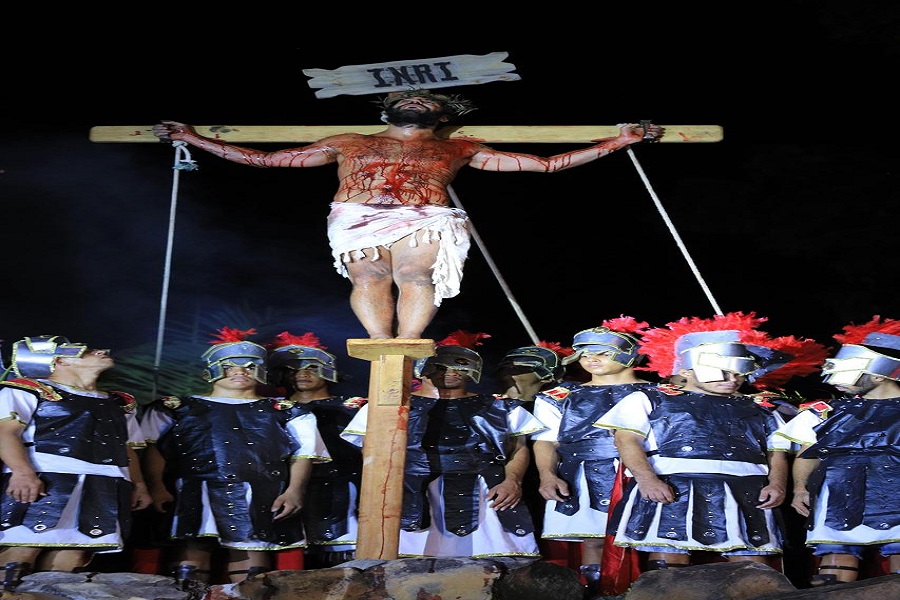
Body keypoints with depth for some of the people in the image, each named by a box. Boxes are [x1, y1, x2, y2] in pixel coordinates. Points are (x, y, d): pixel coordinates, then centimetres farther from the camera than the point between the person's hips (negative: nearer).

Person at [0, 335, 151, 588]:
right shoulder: (28, 390, 9)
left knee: (75, 550, -7)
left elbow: (129, 448, 29)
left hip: (106, 484, 6)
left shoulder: (120, 404, 29)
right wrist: (22, 471, -19)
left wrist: (139, 485, 16)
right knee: (23, 545, -17)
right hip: (46, 477, -5)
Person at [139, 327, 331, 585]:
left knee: (251, 546, -10)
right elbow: (153, 448, 10)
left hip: (260, 497, 1)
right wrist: (157, 487, -6)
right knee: (194, 544, -14)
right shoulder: (176, 408, 19)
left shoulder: (284, 411, 19)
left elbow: (303, 454, 11)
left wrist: (295, 490, -5)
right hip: (195, 492, 0)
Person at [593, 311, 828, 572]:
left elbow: (777, 452, 21)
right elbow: (628, 440, 4)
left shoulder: (761, 411, 26)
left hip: (746, 493, 3)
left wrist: (777, 484, -1)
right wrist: (646, 479, -13)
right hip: (670, 488, -3)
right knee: (668, 556, -14)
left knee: (753, 563, -6)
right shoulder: (651, 399, 15)